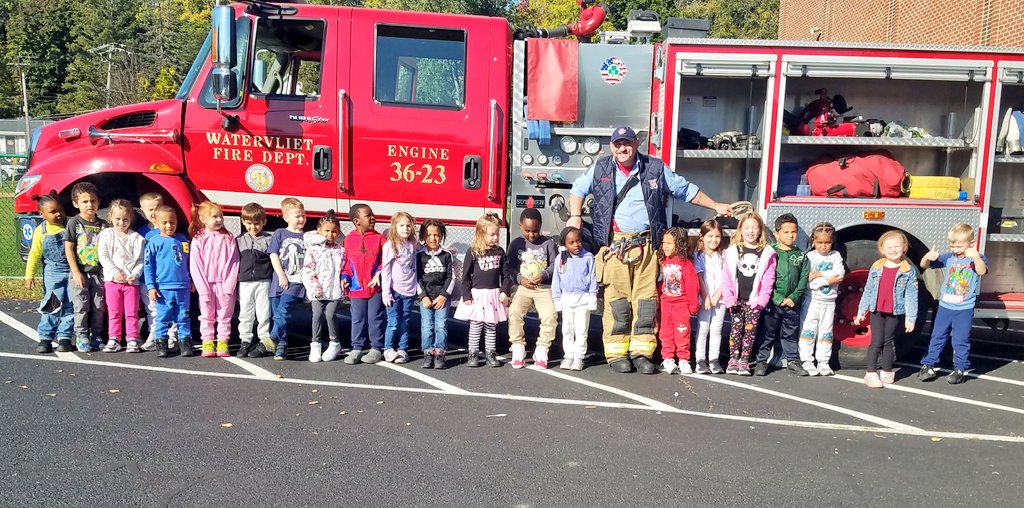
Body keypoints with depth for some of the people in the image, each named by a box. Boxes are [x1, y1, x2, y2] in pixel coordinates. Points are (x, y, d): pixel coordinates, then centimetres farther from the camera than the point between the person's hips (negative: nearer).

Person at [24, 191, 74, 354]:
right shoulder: (40, 231, 1)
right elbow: (34, 254, 3)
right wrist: (29, 275, -2)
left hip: (72, 271, 0)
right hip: (53, 273, 0)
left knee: (70, 306, 0)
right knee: (52, 305, -3)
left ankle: (64, 337, 8)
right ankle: (45, 338, 4)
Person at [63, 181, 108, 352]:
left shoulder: (103, 224, 5)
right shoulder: (74, 223, -4)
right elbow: (68, 248, -6)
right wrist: (76, 272, -11)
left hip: (99, 273, 3)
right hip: (80, 272, -3)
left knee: (99, 307, 6)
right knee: (81, 306, 1)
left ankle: (97, 336, 16)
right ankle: (81, 337, 10)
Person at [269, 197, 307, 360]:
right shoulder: (279, 234, 8)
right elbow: (273, 256, 2)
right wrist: (281, 276, -7)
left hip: (297, 281, -1)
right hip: (279, 281, 1)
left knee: (283, 311, -19)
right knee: (277, 314, 4)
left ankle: (273, 338, -17)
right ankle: (281, 345, 14)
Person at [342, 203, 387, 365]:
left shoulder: (380, 238, -2)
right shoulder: (349, 239, 3)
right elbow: (346, 261, 9)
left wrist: (380, 272, -17)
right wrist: (345, 277, -4)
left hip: (376, 287, -2)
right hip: (356, 287, 2)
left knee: (375, 318, 5)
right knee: (358, 319, 9)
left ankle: (376, 348, 15)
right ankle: (357, 348, 18)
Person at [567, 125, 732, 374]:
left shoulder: (656, 168, 10)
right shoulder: (600, 168, 10)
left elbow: (686, 190, 18)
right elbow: (578, 189, 19)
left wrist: (715, 206, 19)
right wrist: (576, 215, 2)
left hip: (646, 245, 1)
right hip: (614, 244, -1)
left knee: (646, 299, -1)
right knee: (617, 299, -3)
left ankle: (641, 352, 8)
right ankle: (617, 354, 4)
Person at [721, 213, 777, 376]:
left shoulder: (767, 253, 1)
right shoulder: (732, 251, 3)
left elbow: (768, 278, -2)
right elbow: (727, 277, 0)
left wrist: (762, 299, -11)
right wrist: (728, 298, -8)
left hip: (754, 300, 0)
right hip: (737, 299, 0)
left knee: (750, 329, 2)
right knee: (736, 328, 3)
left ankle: (744, 360, 10)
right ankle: (733, 359, 11)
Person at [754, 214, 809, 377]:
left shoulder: (801, 255, 6)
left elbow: (803, 278, 3)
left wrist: (794, 297, -9)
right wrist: (778, 298, -15)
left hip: (792, 302, 3)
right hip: (772, 302, -3)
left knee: (791, 334, 13)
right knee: (767, 333, 5)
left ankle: (793, 361, 22)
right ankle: (762, 361, 13)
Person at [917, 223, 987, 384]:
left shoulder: (977, 258, -7)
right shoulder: (949, 257, 1)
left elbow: (982, 271, -29)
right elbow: (924, 265, 1)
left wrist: (976, 257, -48)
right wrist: (928, 257, -22)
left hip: (964, 309, -4)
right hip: (944, 306, 4)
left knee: (961, 341, 4)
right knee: (937, 337, 11)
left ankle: (960, 369, 16)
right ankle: (928, 365, 18)